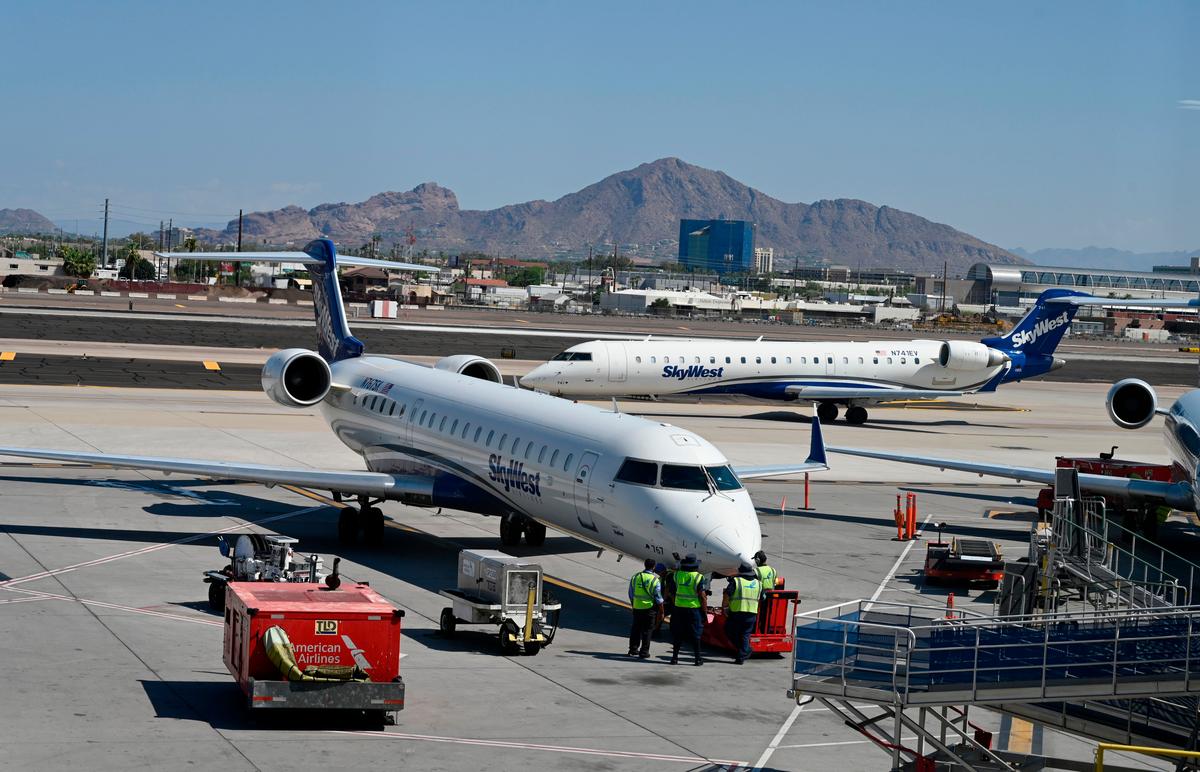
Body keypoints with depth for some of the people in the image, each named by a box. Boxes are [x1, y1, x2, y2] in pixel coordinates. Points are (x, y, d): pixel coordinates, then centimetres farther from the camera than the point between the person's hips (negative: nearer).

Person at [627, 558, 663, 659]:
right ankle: (644, 652, 4)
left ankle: (633, 649, 20)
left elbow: (631, 595, 8)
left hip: (637, 607, 4)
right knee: (647, 630, 4)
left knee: (636, 629, 15)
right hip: (650, 608, -4)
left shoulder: (635, 577, 1)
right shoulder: (655, 580, -12)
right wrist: (661, 611, -1)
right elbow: (658, 598, -10)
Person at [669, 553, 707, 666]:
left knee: (677, 634, 11)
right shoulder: (698, 577, -12)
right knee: (695, 635, 5)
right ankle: (697, 658, 8)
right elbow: (702, 597, -13)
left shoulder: (677, 575, -1)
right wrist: (705, 610, -4)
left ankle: (675, 657, 12)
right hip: (694, 609, -3)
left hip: (679, 607, 3)